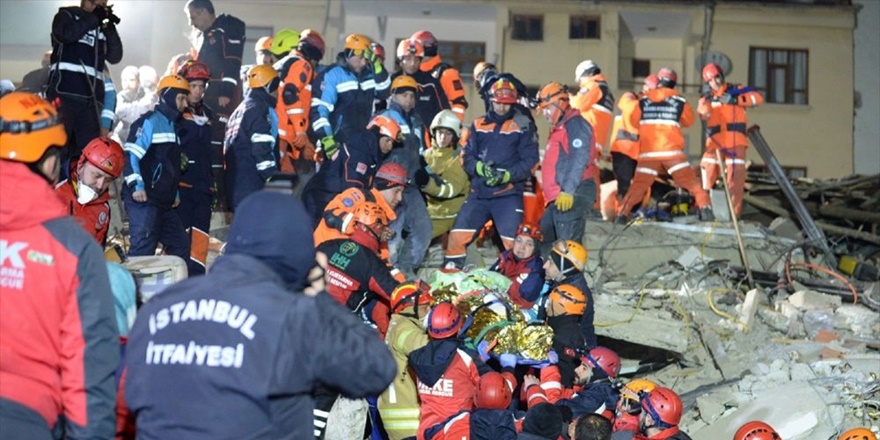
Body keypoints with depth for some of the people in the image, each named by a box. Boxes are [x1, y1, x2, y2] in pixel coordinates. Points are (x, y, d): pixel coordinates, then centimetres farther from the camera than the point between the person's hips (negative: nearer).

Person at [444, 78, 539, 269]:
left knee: (514, 244, -11)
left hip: (508, 195, -3)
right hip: (478, 193, 3)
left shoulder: (522, 128, 3)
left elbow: (530, 161, -3)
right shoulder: (478, 126, 13)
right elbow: (466, 156, 7)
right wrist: (480, 168, -14)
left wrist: (506, 175, -18)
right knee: (457, 236, -1)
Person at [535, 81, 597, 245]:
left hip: (573, 196, -11)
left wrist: (568, 192, -26)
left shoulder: (576, 125, -7)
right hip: (558, 198, 11)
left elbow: (579, 160, -19)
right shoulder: (558, 129, 26)